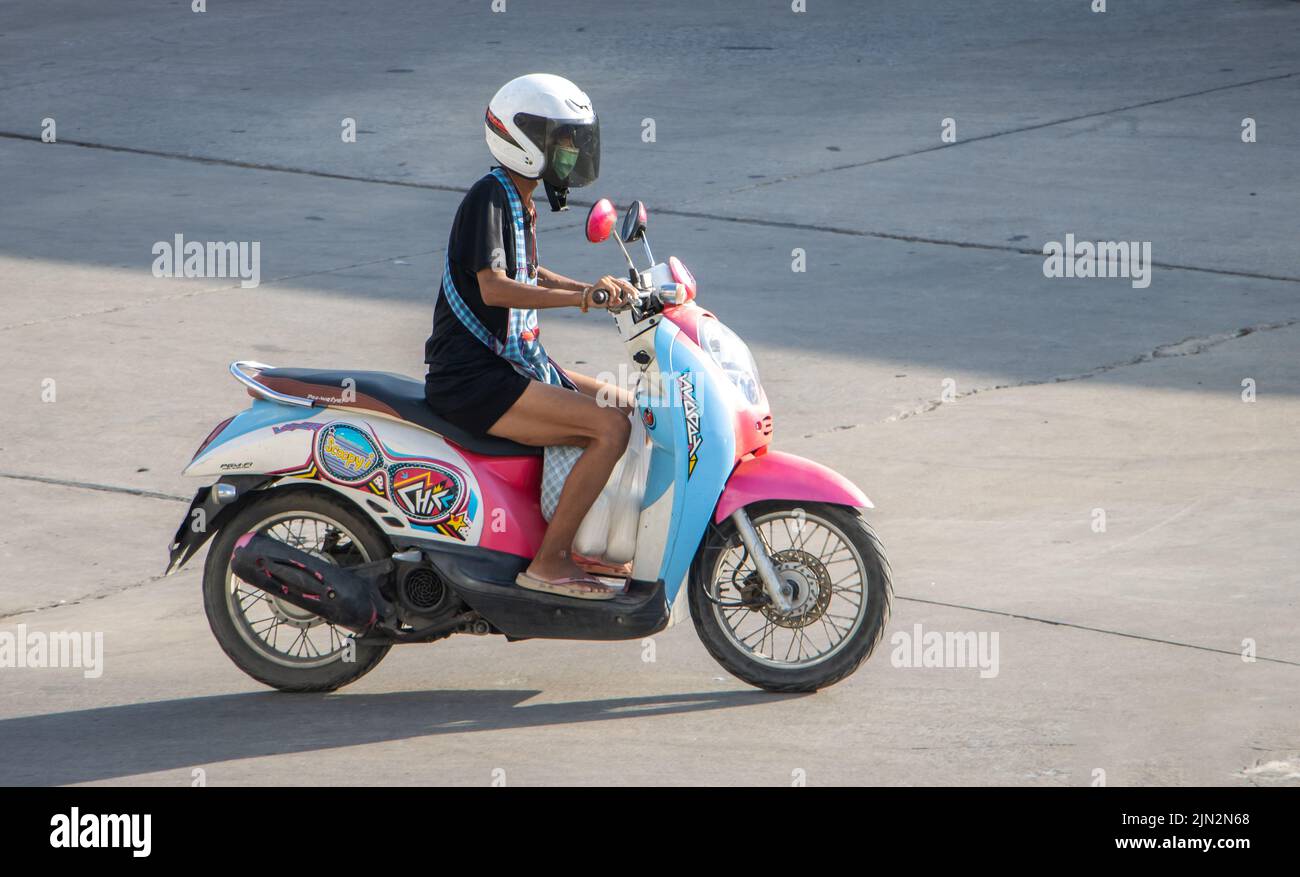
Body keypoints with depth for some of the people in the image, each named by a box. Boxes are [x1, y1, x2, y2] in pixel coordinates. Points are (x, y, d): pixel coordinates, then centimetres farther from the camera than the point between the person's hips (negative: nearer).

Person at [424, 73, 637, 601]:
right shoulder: (489, 197, -15)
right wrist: (582, 297, -36)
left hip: (513, 363, 10)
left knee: (628, 408, 13)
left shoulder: (519, 200, 16)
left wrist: (596, 289, 18)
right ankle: (549, 562, -18)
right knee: (611, 429, -22)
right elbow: (493, 287, -29)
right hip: (472, 380, -10)